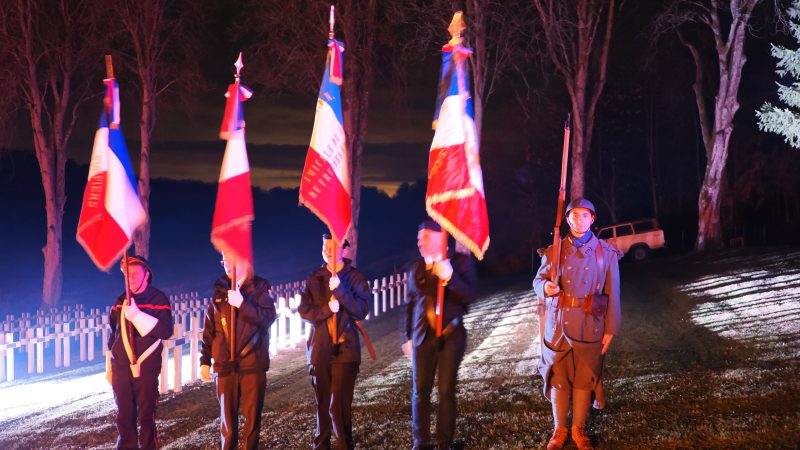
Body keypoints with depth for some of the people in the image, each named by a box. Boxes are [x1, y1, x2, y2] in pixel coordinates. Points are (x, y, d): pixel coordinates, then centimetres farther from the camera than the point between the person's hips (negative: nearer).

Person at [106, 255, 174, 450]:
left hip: (146, 368, -4)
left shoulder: (158, 299, -4)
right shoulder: (121, 300, 11)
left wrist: (137, 316, -27)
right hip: (121, 369, 4)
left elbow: (166, 330, -18)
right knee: (124, 417, 7)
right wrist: (109, 366, 18)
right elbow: (113, 333, 19)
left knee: (146, 417, -3)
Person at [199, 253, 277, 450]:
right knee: (227, 416, 4)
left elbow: (269, 317, -11)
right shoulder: (219, 289, 9)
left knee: (252, 415, 2)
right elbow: (209, 328, 10)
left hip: (253, 363, -2)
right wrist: (205, 360, 6)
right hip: (226, 365, 2)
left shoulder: (259, 287, 2)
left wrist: (242, 303, -23)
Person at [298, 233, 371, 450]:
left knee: (340, 404, -9)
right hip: (319, 348, 3)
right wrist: (326, 309, -16)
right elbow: (304, 310, 1)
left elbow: (362, 310, -10)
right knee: (322, 402, 9)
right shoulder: (314, 278, 9)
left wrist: (339, 290, -20)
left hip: (345, 348, -3)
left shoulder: (355, 277, 2)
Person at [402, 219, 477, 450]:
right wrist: (408, 337, 13)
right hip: (423, 336, 3)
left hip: (450, 335, -3)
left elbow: (469, 296, -12)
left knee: (447, 391, 1)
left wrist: (449, 276, -27)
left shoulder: (461, 260, -3)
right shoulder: (415, 267, 9)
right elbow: (411, 304, 15)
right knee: (420, 391, 3)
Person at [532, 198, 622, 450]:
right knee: (558, 378, 5)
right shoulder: (555, 250, 5)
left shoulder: (606, 253, 2)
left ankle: (579, 429, 21)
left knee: (584, 380, 5)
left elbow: (612, 293, 3)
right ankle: (559, 430, 19)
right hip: (559, 324, 1)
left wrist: (611, 329, 0)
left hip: (589, 326, -1)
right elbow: (538, 279, 6)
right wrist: (546, 287, -19)